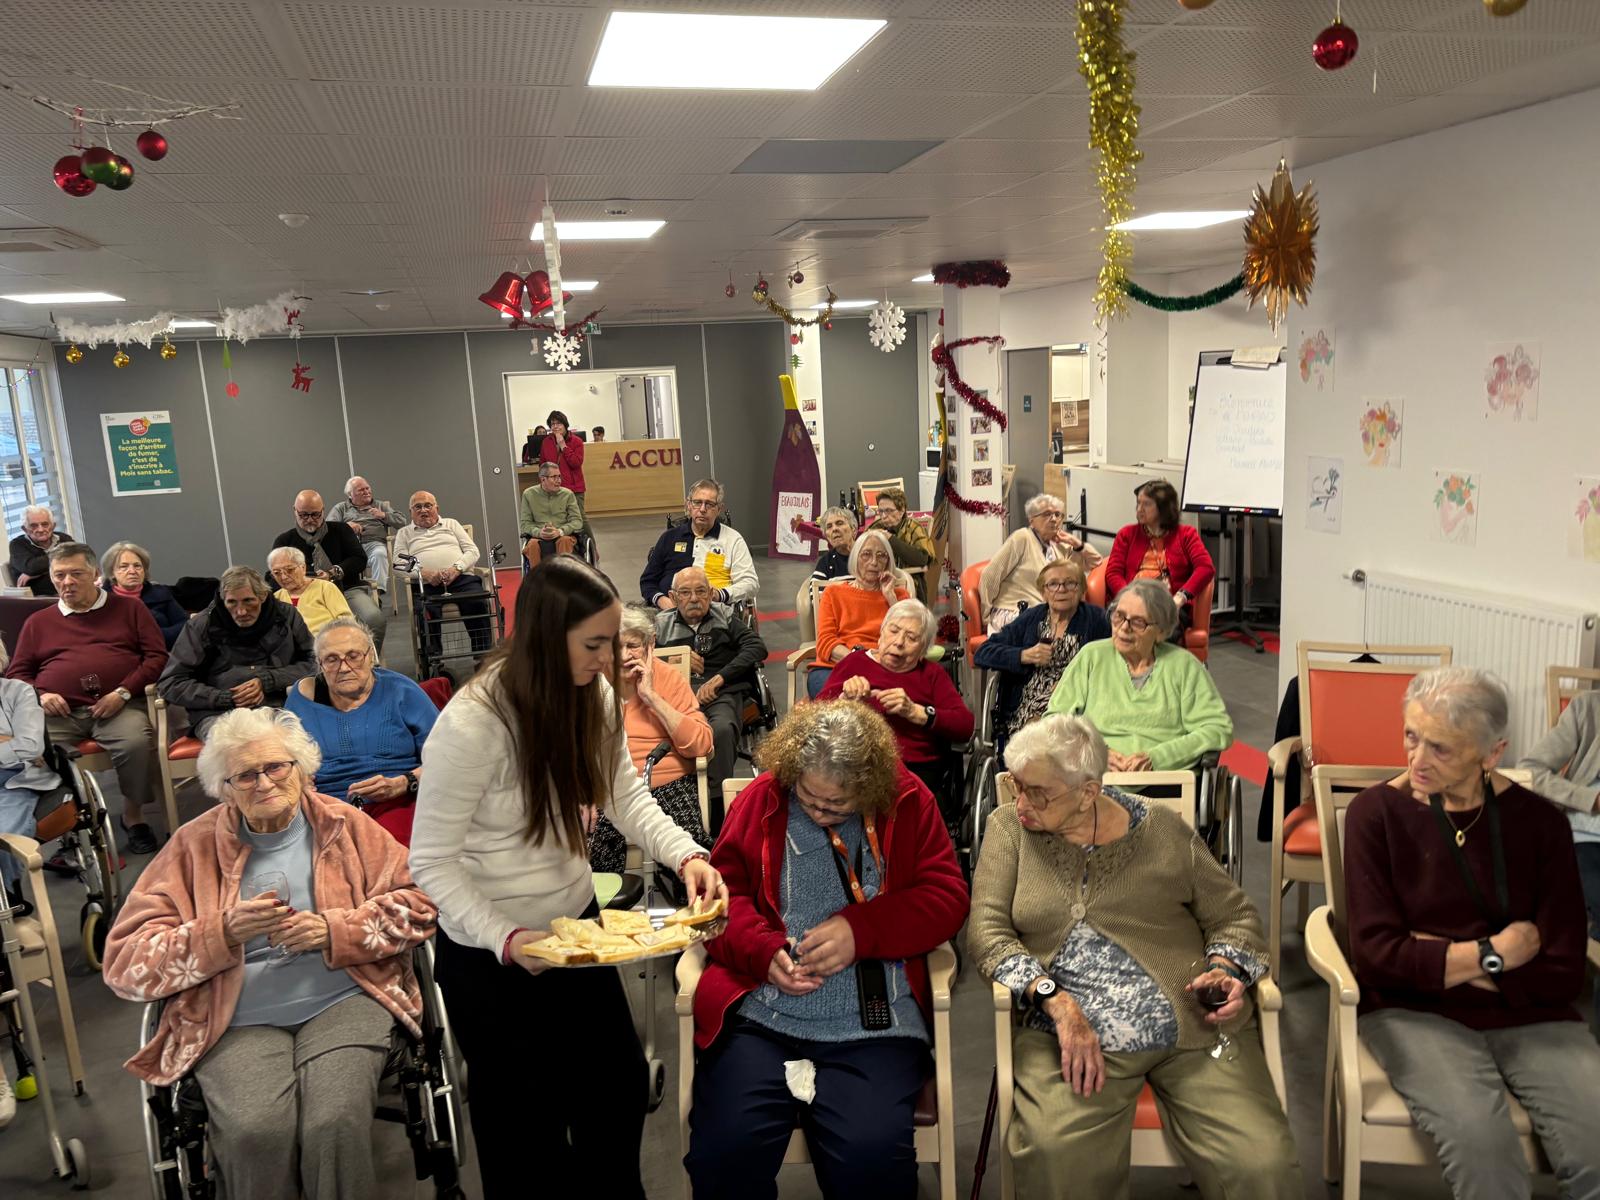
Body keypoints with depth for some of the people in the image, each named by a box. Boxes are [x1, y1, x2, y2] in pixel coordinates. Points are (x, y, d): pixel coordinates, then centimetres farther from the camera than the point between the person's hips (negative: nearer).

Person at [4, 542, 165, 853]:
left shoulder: (129, 609, 17)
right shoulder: (38, 622, 25)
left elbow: (157, 655, 8)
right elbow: (16, 673, 24)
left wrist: (123, 692, -6)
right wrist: (39, 695, 1)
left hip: (117, 706, -2)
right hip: (57, 711, 2)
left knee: (136, 742, -33)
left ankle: (133, 816, -11)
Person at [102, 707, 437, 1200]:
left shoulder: (345, 825, 13)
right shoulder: (194, 845, 11)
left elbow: (416, 902, 7)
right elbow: (125, 961, 5)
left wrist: (334, 930, -9)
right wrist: (225, 932, -12)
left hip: (342, 1001, 0)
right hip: (239, 1021, 1)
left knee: (337, 1124, -28)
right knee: (256, 1132, -29)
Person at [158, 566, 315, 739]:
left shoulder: (286, 616, 12)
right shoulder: (201, 626, 9)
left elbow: (312, 663, 10)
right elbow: (169, 684, 7)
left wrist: (267, 682, -5)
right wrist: (228, 699, -5)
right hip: (216, 714, -1)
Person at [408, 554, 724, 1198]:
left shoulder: (593, 694, -10)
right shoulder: (472, 723, -28)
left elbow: (627, 797, -4)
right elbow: (431, 863, -20)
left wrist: (686, 855, -20)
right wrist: (507, 940, -29)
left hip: (577, 925, 6)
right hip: (491, 954, -5)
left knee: (622, 1089, 20)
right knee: (527, 1122, 14)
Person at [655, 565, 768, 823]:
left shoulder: (724, 617, 21)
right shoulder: (662, 623, 23)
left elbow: (757, 647, 7)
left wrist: (719, 678, -4)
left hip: (723, 693, 0)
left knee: (722, 729, -37)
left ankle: (718, 822, -32)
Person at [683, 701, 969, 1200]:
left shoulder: (908, 801, 4)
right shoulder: (762, 797, 5)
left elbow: (947, 896, 3)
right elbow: (724, 891, 9)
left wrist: (862, 929, -12)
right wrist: (763, 949, -11)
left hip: (872, 1025, -1)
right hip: (761, 1013, 1)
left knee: (871, 1159, -24)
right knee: (724, 1152, -19)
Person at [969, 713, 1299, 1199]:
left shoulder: (1163, 830, 8)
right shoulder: (1009, 827, 7)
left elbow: (1234, 915, 16)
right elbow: (987, 926, -3)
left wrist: (1226, 968, -6)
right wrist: (1057, 1002, -16)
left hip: (1195, 1030, 1)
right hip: (1071, 1034, -1)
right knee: (1054, 1155, -29)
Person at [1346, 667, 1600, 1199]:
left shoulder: (1540, 821, -1)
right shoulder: (1377, 812, -7)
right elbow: (1376, 955, -11)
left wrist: (1432, 959, -10)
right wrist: (1493, 955, -7)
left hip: (1531, 1015, 3)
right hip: (1413, 1011, -2)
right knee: (1482, 1141, -29)